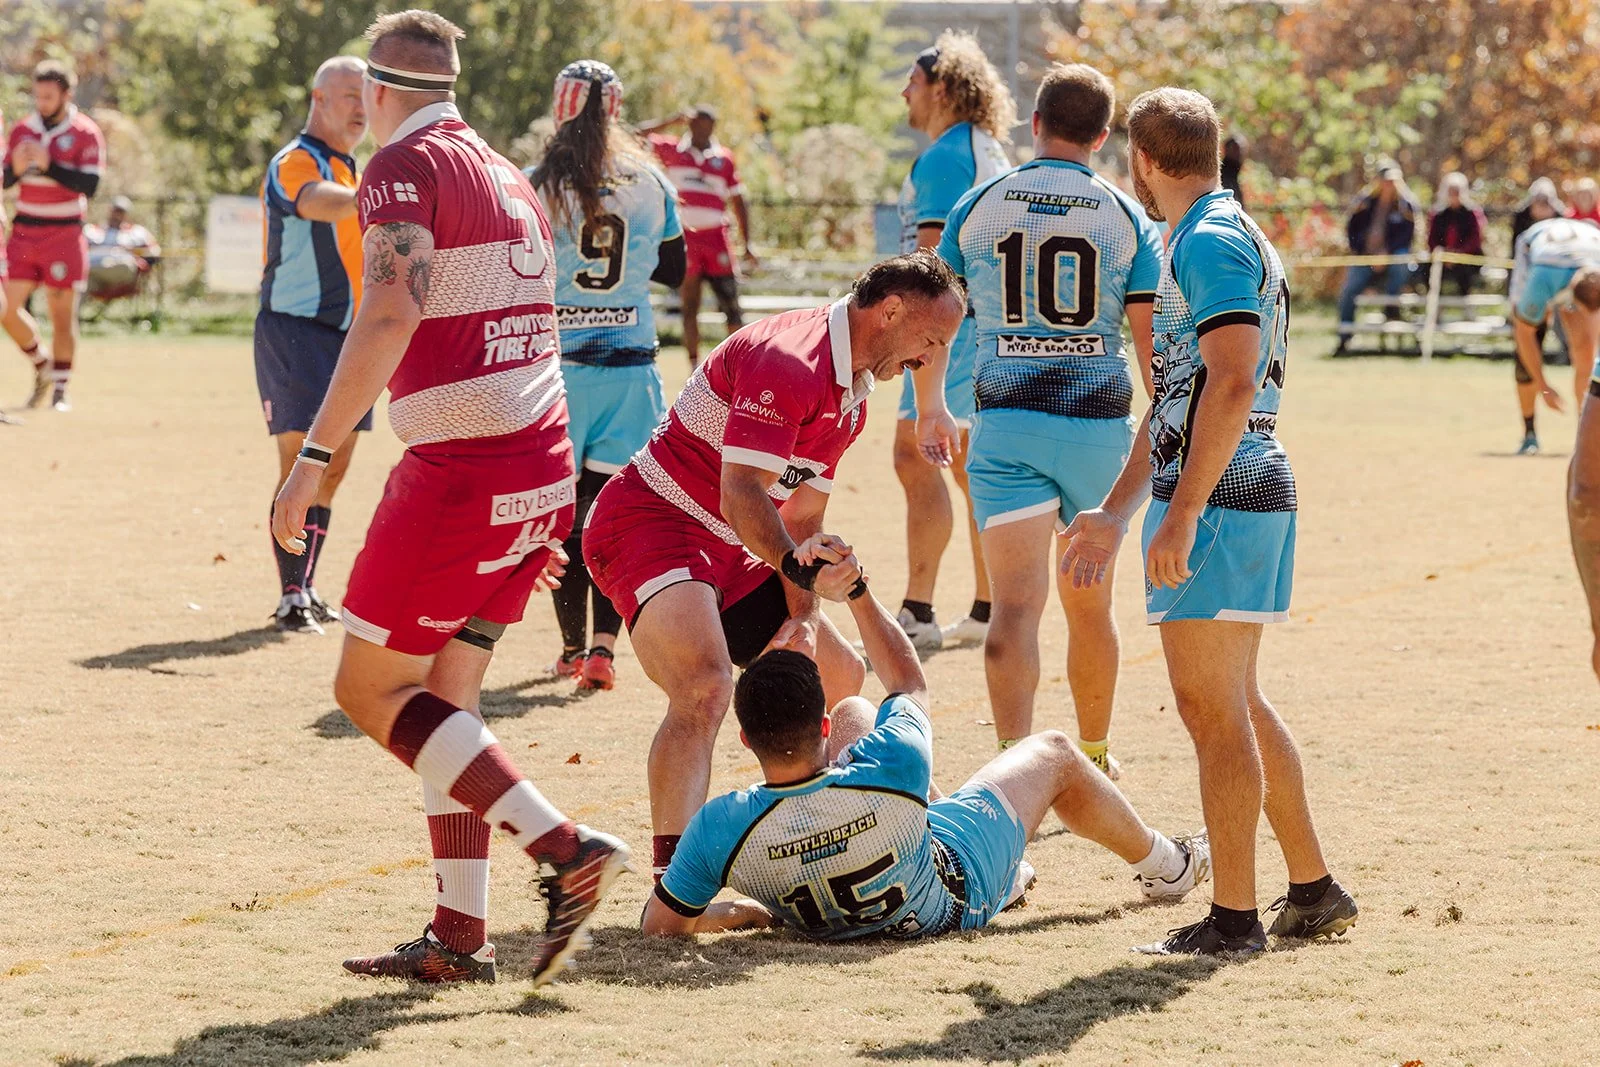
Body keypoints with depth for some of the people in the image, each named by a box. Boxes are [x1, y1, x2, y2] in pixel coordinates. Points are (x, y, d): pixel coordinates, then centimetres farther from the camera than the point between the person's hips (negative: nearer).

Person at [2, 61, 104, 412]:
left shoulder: (85, 133, -5)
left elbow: (89, 185, -15)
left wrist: (49, 165, -25)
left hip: (64, 235, -4)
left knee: (62, 314, -2)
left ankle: (60, 389, 8)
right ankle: (42, 366, 21)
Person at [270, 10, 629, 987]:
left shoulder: (407, 167, -7)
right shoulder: (510, 178, 18)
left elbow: (388, 318, -19)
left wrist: (315, 456, -20)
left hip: (461, 470, -8)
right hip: (547, 468, 8)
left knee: (373, 691, 0)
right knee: (444, 694, 14)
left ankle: (565, 848, -10)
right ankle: (460, 936, 11)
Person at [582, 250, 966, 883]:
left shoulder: (853, 397, 12)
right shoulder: (788, 362, -22)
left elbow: (804, 516, 14)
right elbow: (740, 496, -30)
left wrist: (803, 613, 0)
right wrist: (796, 564, -46)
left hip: (731, 556, 11)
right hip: (647, 524, -11)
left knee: (840, 680, 16)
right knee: (706, 687, -32)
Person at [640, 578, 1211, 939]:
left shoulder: (719, 828, -39)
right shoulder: (892, 770, -41)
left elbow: (659, 924, -24)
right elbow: (911, 684, -18)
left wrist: (746, 910, -7)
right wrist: (858, 592, -7)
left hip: (825, 922, 3)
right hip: (953, 900, -3)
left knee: (857, 710, 19)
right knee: (1053, 752, 19)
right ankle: (1160, 862, 49)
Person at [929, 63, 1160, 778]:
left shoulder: (978, 205, 3)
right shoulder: (1127, 217, 2)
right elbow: (1152, 341, -1)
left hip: (1006, 419, -1)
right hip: (1100, 421, 1)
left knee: (1015, 603, -10)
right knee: (1090, 605, 17)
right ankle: (1093, 758, 31)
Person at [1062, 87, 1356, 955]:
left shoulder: (1211, 242, -12)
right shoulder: (1214, 239, 21)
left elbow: (1232, 384, -23)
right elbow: (1175, 398, 26)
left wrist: (1182, 514, -25)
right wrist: (1116, 513, 26)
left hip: (1218, 497, -10)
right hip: (1257, 491, 10)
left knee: (1212, 707, -7)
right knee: (1236, 705, 16)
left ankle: (1234, 917, -4)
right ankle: (1314, 891, 21)